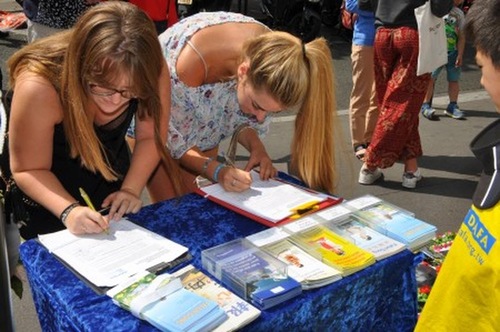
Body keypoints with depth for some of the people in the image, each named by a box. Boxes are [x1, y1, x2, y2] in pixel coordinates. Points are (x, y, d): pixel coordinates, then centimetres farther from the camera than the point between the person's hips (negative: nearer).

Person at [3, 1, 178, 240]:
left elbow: (150, 137, -13)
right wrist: (68, 210, -40)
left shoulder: (151, 72, -27)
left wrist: (130, 189, -26)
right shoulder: (39, 87, -36)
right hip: (48, 187, -3)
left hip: (111, 181, 3)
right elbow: (28, 170, -25)